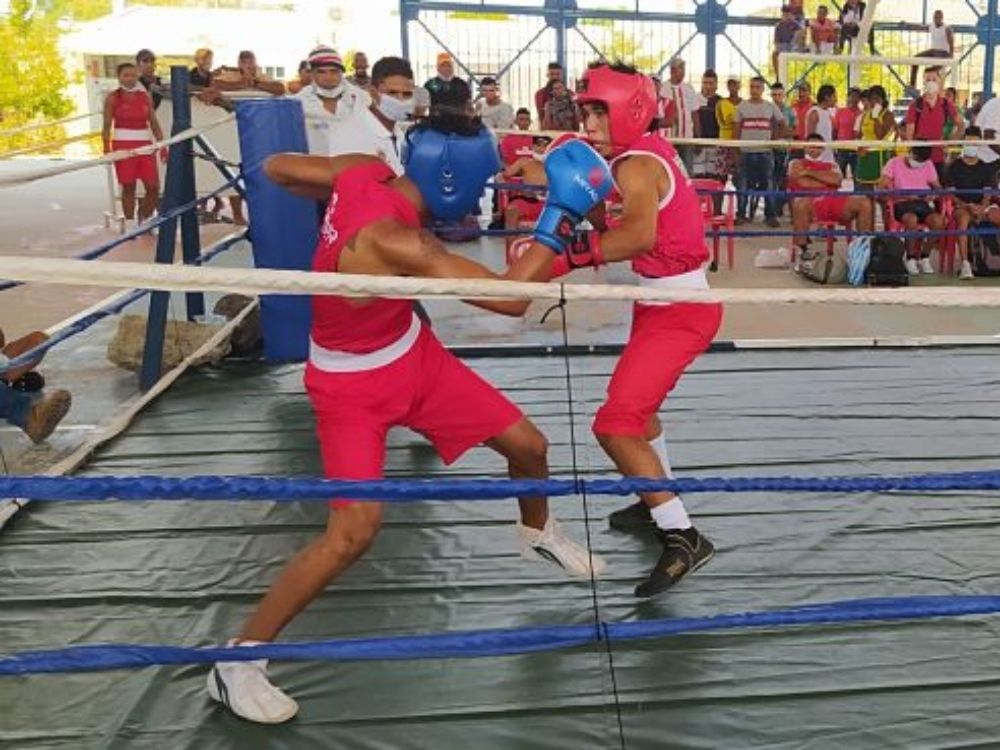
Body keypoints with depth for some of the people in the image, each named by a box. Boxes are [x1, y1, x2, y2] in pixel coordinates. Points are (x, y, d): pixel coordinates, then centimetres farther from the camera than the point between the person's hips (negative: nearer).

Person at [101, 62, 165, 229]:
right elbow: (107, 126, 0)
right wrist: (107, 150, -9)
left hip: (145, 145, 3)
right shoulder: (112, 98, 0)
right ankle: (130, 223, 10)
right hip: (123, 146, -3)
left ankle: (145, 219, 20)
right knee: (128, 187, 0)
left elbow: (154, 123, 10)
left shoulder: (146, 96, 8)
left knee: (153, 186, -1)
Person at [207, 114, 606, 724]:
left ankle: (539, 533, 46)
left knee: (528, 445, 12)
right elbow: (511, 298, -34)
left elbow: (277, 167, 3)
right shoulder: (392, 241, -37)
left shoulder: (363, 170, -14)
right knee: (356, 531, -20)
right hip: (353, 385, -9)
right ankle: (237, 662, -3)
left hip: (415, 354, 9)